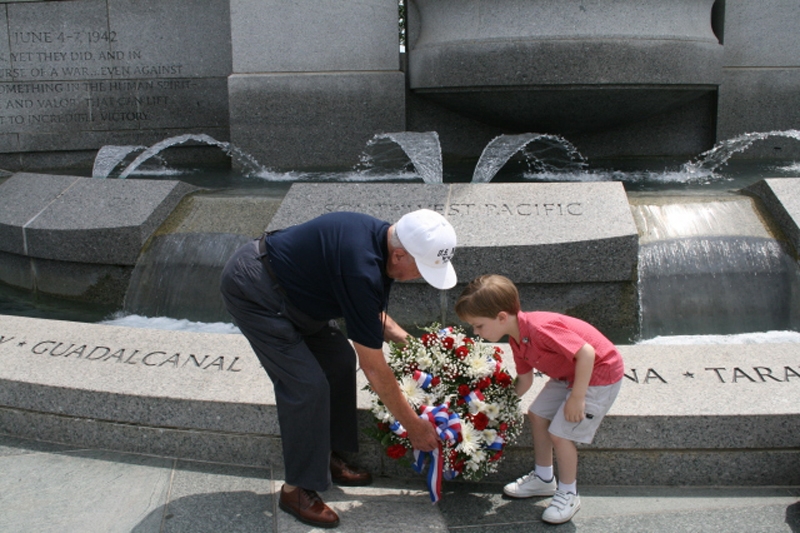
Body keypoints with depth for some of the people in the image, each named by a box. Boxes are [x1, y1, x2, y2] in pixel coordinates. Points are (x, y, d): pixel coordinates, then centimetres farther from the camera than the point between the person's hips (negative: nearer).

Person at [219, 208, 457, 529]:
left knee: (339, 360, 8)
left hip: (284, 287, 10)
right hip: (252, 291, -10)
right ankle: (297, 489, 4)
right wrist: (413, 425, -14)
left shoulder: (381, 239, -6)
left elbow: (371, 313, 15)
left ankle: (328, 458, 21)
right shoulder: (361, 270, -33)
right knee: (307, 384, -12)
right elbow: (374, 370, -24)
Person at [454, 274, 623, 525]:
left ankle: (568, 495, 14)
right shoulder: (517, 340, -2)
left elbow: (587, 353, -34)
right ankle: (543, 478, 31)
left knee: (560, 434, -8)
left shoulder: (540, 328, -34)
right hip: (568, 374, 10)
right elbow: (524, 381, 9)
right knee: (537, 415, 13)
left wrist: (577, 397, -29)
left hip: (599, 373, -10)